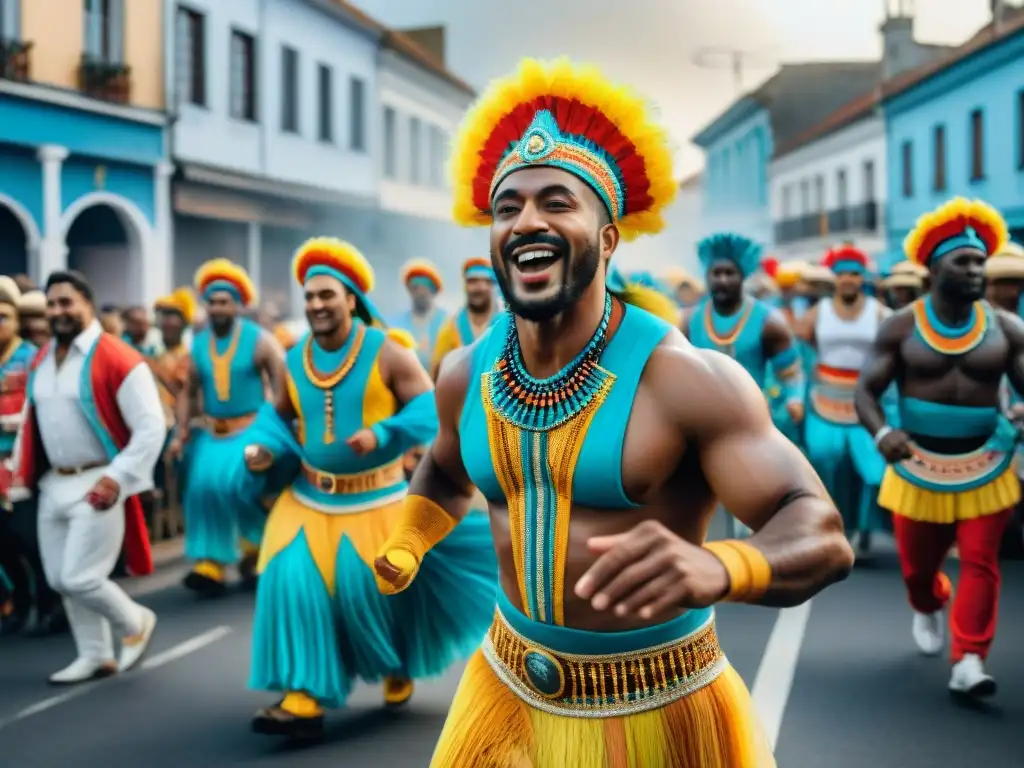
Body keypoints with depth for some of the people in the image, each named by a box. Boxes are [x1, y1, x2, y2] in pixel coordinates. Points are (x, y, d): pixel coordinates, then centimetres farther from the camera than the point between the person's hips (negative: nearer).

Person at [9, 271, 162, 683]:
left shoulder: (118, 360, -14)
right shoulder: (41, 361, 10)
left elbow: (151, 428, -16)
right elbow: (30, 422, 21)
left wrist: (118, 478, -20)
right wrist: (20, 471, 13)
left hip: (96, 485, -8)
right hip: (53, 484, 8)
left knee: (80, 578, -10)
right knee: (59, 579, 11)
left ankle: (137, 623, 18)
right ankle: (95, 656, 27)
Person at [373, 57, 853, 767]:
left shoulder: (685, 378, -21)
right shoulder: (466, 375, -3)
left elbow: (822, 534, -28)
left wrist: (716, 566, -47)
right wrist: (403, 549, 3)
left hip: (661, 709, -4)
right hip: (510, 687, 5)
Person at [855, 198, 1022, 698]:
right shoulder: (901, 327, -6)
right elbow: (866, 390, -8)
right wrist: (882, 434, -29)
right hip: (918, 464, 0)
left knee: (980, 563, -7)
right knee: (917, 564, 14)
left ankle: (968, 662, -3)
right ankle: (928, 608, 48)